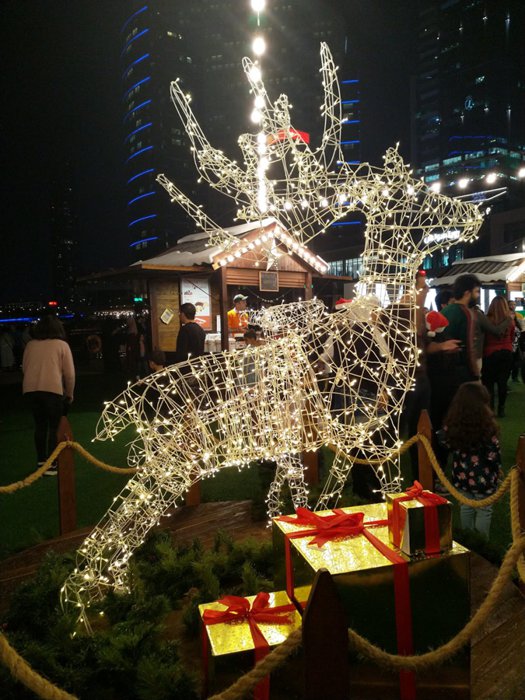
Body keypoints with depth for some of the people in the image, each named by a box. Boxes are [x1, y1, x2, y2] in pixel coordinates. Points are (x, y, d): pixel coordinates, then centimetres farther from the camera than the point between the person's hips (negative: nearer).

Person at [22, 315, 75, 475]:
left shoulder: (30, 344, 10)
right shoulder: (61, 344, 1)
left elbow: (25, 368, 16)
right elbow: (69, 373, 0)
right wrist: (70, 394, 12)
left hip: (30, 389, 4)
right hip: (52, 390, -4)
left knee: (40, 425, 17)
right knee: (54, 426, 6)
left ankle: (41, 461, 24)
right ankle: (50, 465, 6)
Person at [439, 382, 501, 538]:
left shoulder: (452, 424, -11)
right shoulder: (486, 426, -25)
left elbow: (446, 443, 5)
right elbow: (493, 454, -16)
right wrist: (497, 472, 3)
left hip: (461, 476, 5)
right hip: (482, 478, -5)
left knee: (466, 506, 22)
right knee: (483, 511, 14)